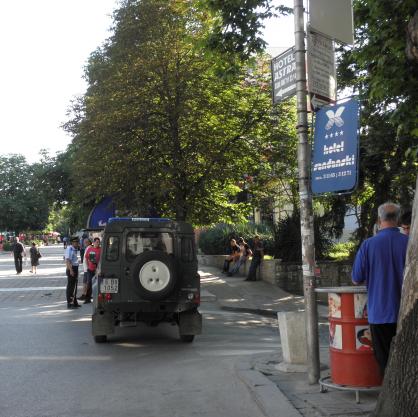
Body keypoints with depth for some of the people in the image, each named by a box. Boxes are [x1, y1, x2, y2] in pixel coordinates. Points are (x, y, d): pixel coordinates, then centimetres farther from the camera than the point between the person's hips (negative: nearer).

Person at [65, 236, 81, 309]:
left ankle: (74, 302, 23)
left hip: (75, 268, 10)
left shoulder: (75, 249, 15)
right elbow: (67, 260, -23)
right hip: (71, 269, -10)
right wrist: (71, 270, -30)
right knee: (70, 287, -6)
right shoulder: (69, 249, -15)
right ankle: (69, 303, -2)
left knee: (74, 286, 15)